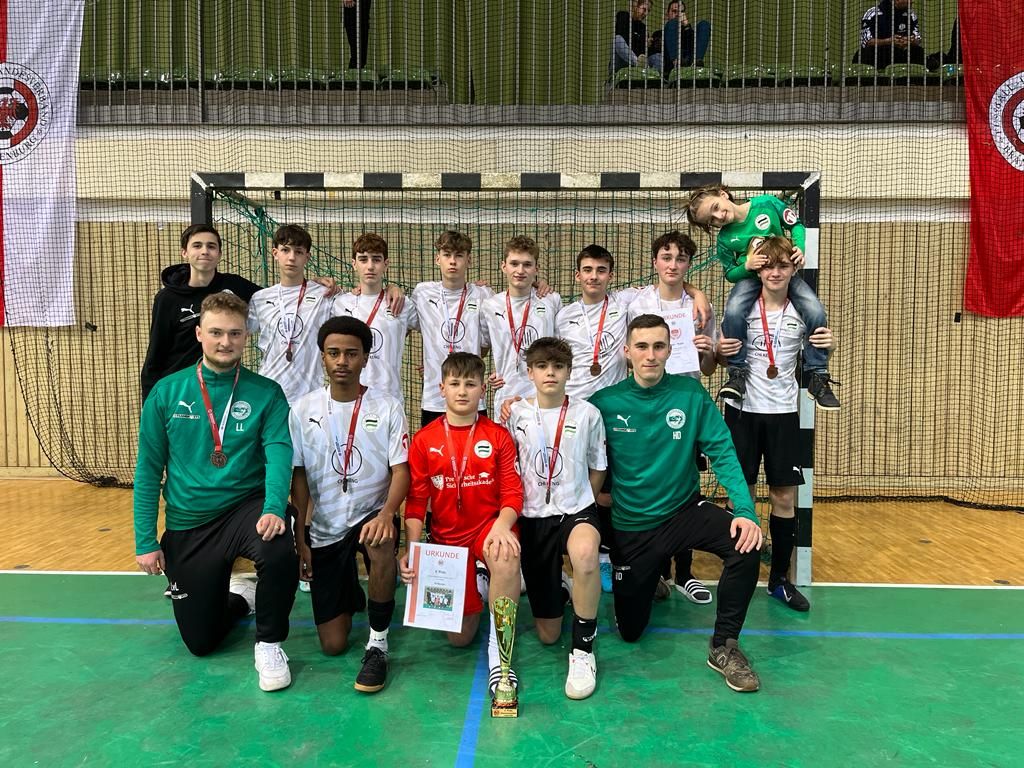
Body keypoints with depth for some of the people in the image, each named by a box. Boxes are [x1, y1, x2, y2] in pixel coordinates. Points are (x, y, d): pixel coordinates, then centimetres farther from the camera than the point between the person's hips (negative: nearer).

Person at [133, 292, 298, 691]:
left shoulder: (266, 393, -6)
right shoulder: (167, 392, -2)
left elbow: (279, 453, -18)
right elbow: (149, 470, 0)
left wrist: (274, 508, -36)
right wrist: (145, 541, -2)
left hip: (246, 506, -2)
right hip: (187, 524, 2)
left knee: (281, 551, -36)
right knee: (200, 642, 8)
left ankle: (269, 642, -7)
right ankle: (239, 598, 43)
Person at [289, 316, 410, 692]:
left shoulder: (388, 407, -6)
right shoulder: (303, 410, -1)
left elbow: (401, 470, -11)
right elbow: (299, 478, 3)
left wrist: (386, 513, -31)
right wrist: (299, 539, -1)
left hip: (371, 517, -2)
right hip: (324, 530, 2)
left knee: (382, 543, -41)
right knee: (333, 645, 0)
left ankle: (378, 644, -17)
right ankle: (350, 593, 35)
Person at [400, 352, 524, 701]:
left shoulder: (498, 436, -3)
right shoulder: (423, 440, -1)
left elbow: (512, 493, -6)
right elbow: (416, 502, 0)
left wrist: (502, 525, -26)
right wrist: (411, 550, -12)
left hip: (489, 525, -1)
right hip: (446, 535, 2)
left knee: (507, 555, -39)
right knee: (459, 637, 2)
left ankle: (498, 648, -20)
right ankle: (476, 595, 37)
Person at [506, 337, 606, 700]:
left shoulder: (587, 413, -4)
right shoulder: (517, 413, -1)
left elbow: (597, 467, 7)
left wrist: (578, 505, 5)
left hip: (576, 510, -1)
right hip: (532, 518, 2)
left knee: (585, 551, -42)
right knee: (547, 634, 5)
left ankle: (583, 647, -21)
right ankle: (555, 589, 41)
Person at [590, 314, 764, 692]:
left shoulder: (691, 393, -10)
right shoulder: (605, 402, -12)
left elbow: (722, 452, -13)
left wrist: (745, 510, -23)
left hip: (684, 510, 1)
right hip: (631, 527, 0)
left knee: (746, 543, -29)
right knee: (630, 631, 9)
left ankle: (724, 647, -7)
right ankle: (651, 578, 43)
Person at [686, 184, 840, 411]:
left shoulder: (767, 204, -11)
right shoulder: (725, 239, -7)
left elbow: (796, 225, 2)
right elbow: (730, 273, 2)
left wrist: (799, 248, -18)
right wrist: (746, 266, -20)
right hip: (749, 276, 0)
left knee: (816, 312, -23)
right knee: (733, 312, -33)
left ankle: (818, 377, -8)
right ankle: (737, 372, -17)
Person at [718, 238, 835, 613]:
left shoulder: (802, 312, 1)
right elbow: (719, 355, 5)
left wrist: (829, 346, -9)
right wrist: (720, 349, -19)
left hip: (782, 413, 1)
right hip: (742, 411, -1)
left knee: (784, 498, 4)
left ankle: (780, 578, 19)